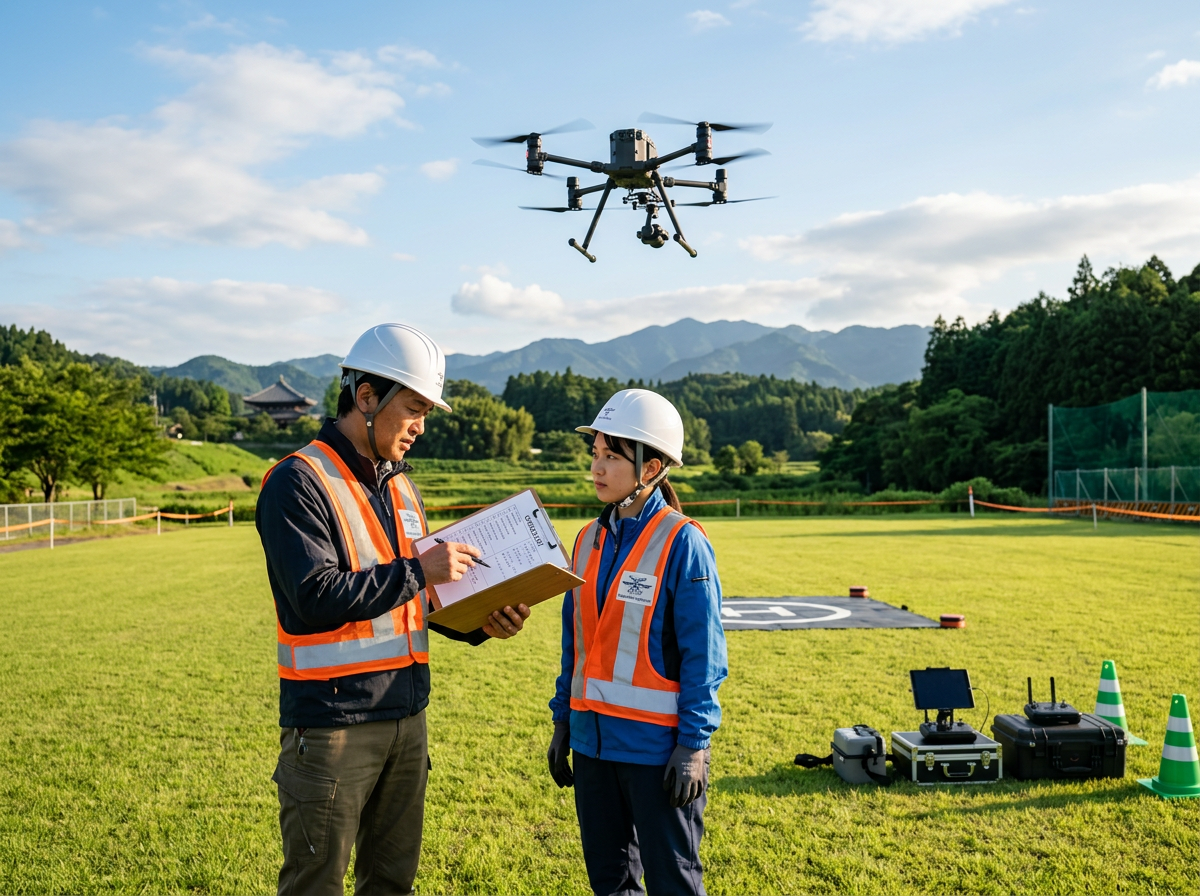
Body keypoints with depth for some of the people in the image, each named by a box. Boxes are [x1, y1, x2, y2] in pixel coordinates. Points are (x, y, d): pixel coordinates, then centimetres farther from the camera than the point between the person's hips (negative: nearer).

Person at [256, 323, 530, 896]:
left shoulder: (401, 488, 13)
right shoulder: (299, 482, -12)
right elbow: (315, 596, -22)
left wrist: (479, 624, 1)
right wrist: (417, 570, -19)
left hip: (406, 716, 8)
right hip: (331, 722, -7)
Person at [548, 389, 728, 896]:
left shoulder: (682, 542, -12)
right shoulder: (590, 539, 7)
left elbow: (703, 653, -12)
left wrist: (693, 744, -13)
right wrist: (562, 722, 13)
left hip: (657, 742, -6)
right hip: (593, 740, 6)